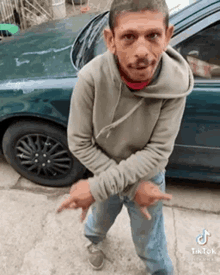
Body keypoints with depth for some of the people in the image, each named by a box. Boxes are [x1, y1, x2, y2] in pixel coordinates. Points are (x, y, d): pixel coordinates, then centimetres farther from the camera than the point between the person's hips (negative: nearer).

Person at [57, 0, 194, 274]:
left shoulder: (176, 83, -28)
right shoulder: (92, 77, -31)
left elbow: (158, 151, -25)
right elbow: (79, 142, -22)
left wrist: (97, 186, -29)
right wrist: (131, 186, -22)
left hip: (149, 178, 0)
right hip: (107, 174, 1)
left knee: (150, 246, 21)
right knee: (101, 220, 31)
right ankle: (93, 239, 69)